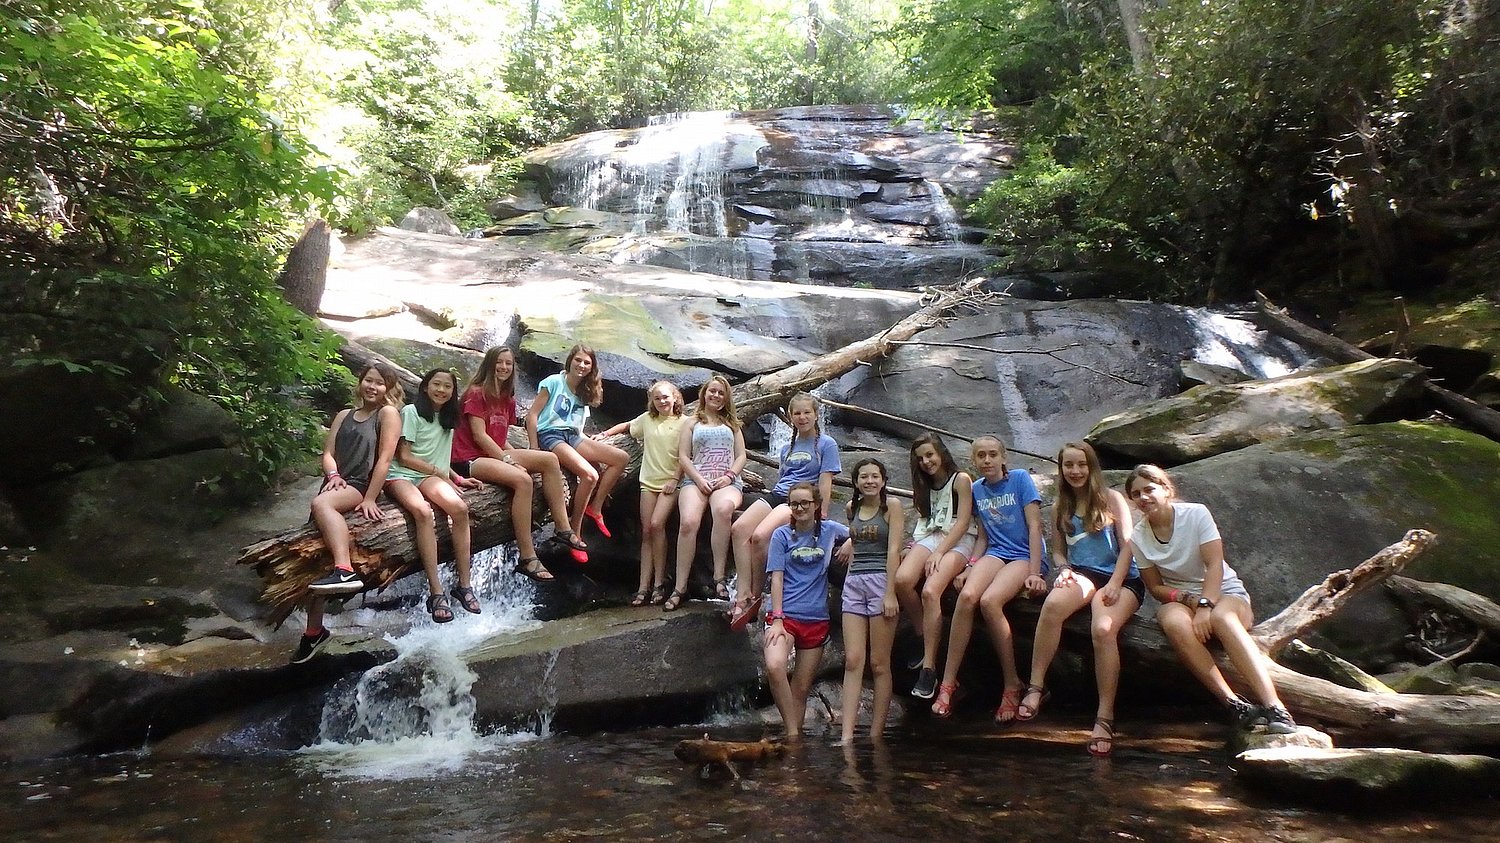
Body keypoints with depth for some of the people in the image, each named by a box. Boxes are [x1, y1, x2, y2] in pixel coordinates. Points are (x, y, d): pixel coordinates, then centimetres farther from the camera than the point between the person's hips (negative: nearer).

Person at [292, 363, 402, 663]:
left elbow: (384, 458, -8)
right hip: (337, 485, 6)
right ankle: (314, 630, 6)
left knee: (321, 503, -36)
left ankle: (345, 571, -50)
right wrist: (333, 475, -10)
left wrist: (370, 499, -15)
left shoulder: (388, 413, 1)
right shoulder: (344, 415, 21)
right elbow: (328, 452, 12)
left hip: (361, 486, -6)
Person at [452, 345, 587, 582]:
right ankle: (527, 558, -32)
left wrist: (516, 459, -4)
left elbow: (502, 439, 14)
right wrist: (509, 461, -17)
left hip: (496, 454, 8)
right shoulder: (476, 393, -6)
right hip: (470, 459, -8)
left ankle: (562, 528, -10)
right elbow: (479, 436, -14)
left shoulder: (507, 400, 18)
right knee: (523, 480, -32)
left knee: (549, 459, -10)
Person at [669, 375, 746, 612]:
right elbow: (683, 457, 9)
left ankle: (719, 577, -35)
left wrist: (729, 476, -4)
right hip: (695, 480, 0)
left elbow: (741, 456, 16)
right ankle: (680, 587, -26)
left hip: (726, 482, 0)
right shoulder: (692, 423, 20)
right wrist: (699, 480, -8)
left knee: (724, 509, -39)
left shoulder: (732, 424, 26)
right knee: (688, 522, -32)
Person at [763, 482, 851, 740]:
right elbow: (777, 578, -2)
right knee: (774, 667, -27)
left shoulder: (829, 530, 10)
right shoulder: (782, 535, 3)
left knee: (801, 689, 5)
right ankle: (792, 732, -16)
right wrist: (777, 619, -12)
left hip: (816, 618, 3)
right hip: (785, 613, -2)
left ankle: (796, 737, 16)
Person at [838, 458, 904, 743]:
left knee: (879, 664, -1)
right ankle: (847, 735, -8)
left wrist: (890, 593, -14)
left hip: (881, 580, -4)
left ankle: (875, 736, 3)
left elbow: (893, 550, -8)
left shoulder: (892, 505, -1)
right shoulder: (852, 508, 14)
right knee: (852, 661, -4)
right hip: (854, 582, 5)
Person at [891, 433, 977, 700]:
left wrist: (938, 553, -16)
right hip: (929, 537, 6)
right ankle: (924, 639, -11)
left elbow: (962, 522, -8)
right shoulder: (925, 485, 23)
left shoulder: (961, 480, 0)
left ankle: (929, 670, -29)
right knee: (902, 580, -28)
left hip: (958, 541, -6)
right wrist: (913, 549, 2)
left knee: (930, 591, -31)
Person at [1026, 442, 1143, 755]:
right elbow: (1057, 551, 21)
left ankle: (1105, 718, -30)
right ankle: (1035, 686, -31)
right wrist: (1064, 570, -3)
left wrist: (1114, 584, -13)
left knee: (1103, 628, -34)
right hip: (1081, 574, 3)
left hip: (1121, 578, -2)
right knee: (1053, 603, -35)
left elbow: (1128, 545, 0)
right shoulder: (1060, 509, 18)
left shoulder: (1111, 498, 6)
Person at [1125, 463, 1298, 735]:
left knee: (1221, 617, -39)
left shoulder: (1196, 513, -8)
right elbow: (1155, 587, 2)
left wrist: (1205, 606, -29)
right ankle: (1235, 704, -41)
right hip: (1178, 600, 2)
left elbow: (1215, 564, -15)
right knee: (1175, 623, -36)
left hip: (1225, 593, -2)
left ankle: (1273, 705, -47)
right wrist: (1189, 599, -17)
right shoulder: (1138, 537, 0)